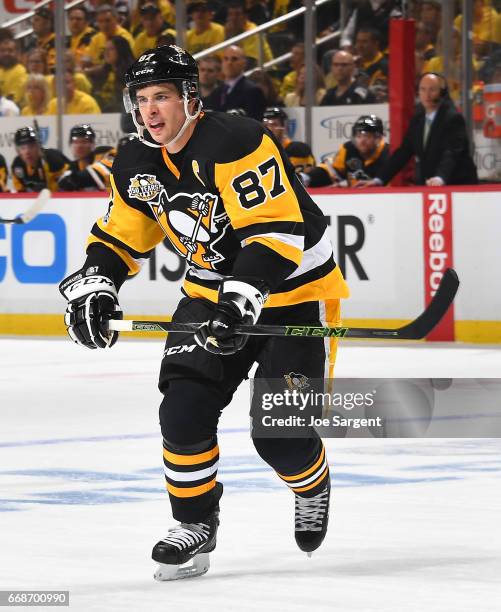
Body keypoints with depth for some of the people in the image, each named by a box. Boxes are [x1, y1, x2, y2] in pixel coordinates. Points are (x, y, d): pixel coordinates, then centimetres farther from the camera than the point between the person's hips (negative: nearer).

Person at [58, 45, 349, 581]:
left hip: (295, 288, -6)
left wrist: (243, 298, -41)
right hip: (212, 290, 6)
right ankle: (195, 525, 9)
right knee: (184, 409, -10)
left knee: (278, 433, -10)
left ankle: (313, 487, 25)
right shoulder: (136, 166, -2)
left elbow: (276, 230, -32)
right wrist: (92, 286, -7)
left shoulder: (235, 143, -27)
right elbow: (120, 236, 11)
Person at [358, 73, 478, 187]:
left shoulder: (453, 118, -12)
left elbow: (452, 153, -25)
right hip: (425, 187, 6)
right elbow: (404, 151, 10)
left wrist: (441, 177, -44)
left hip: (457, 186, -6)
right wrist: (379, 180, 1)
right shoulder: (418, 118, 10)